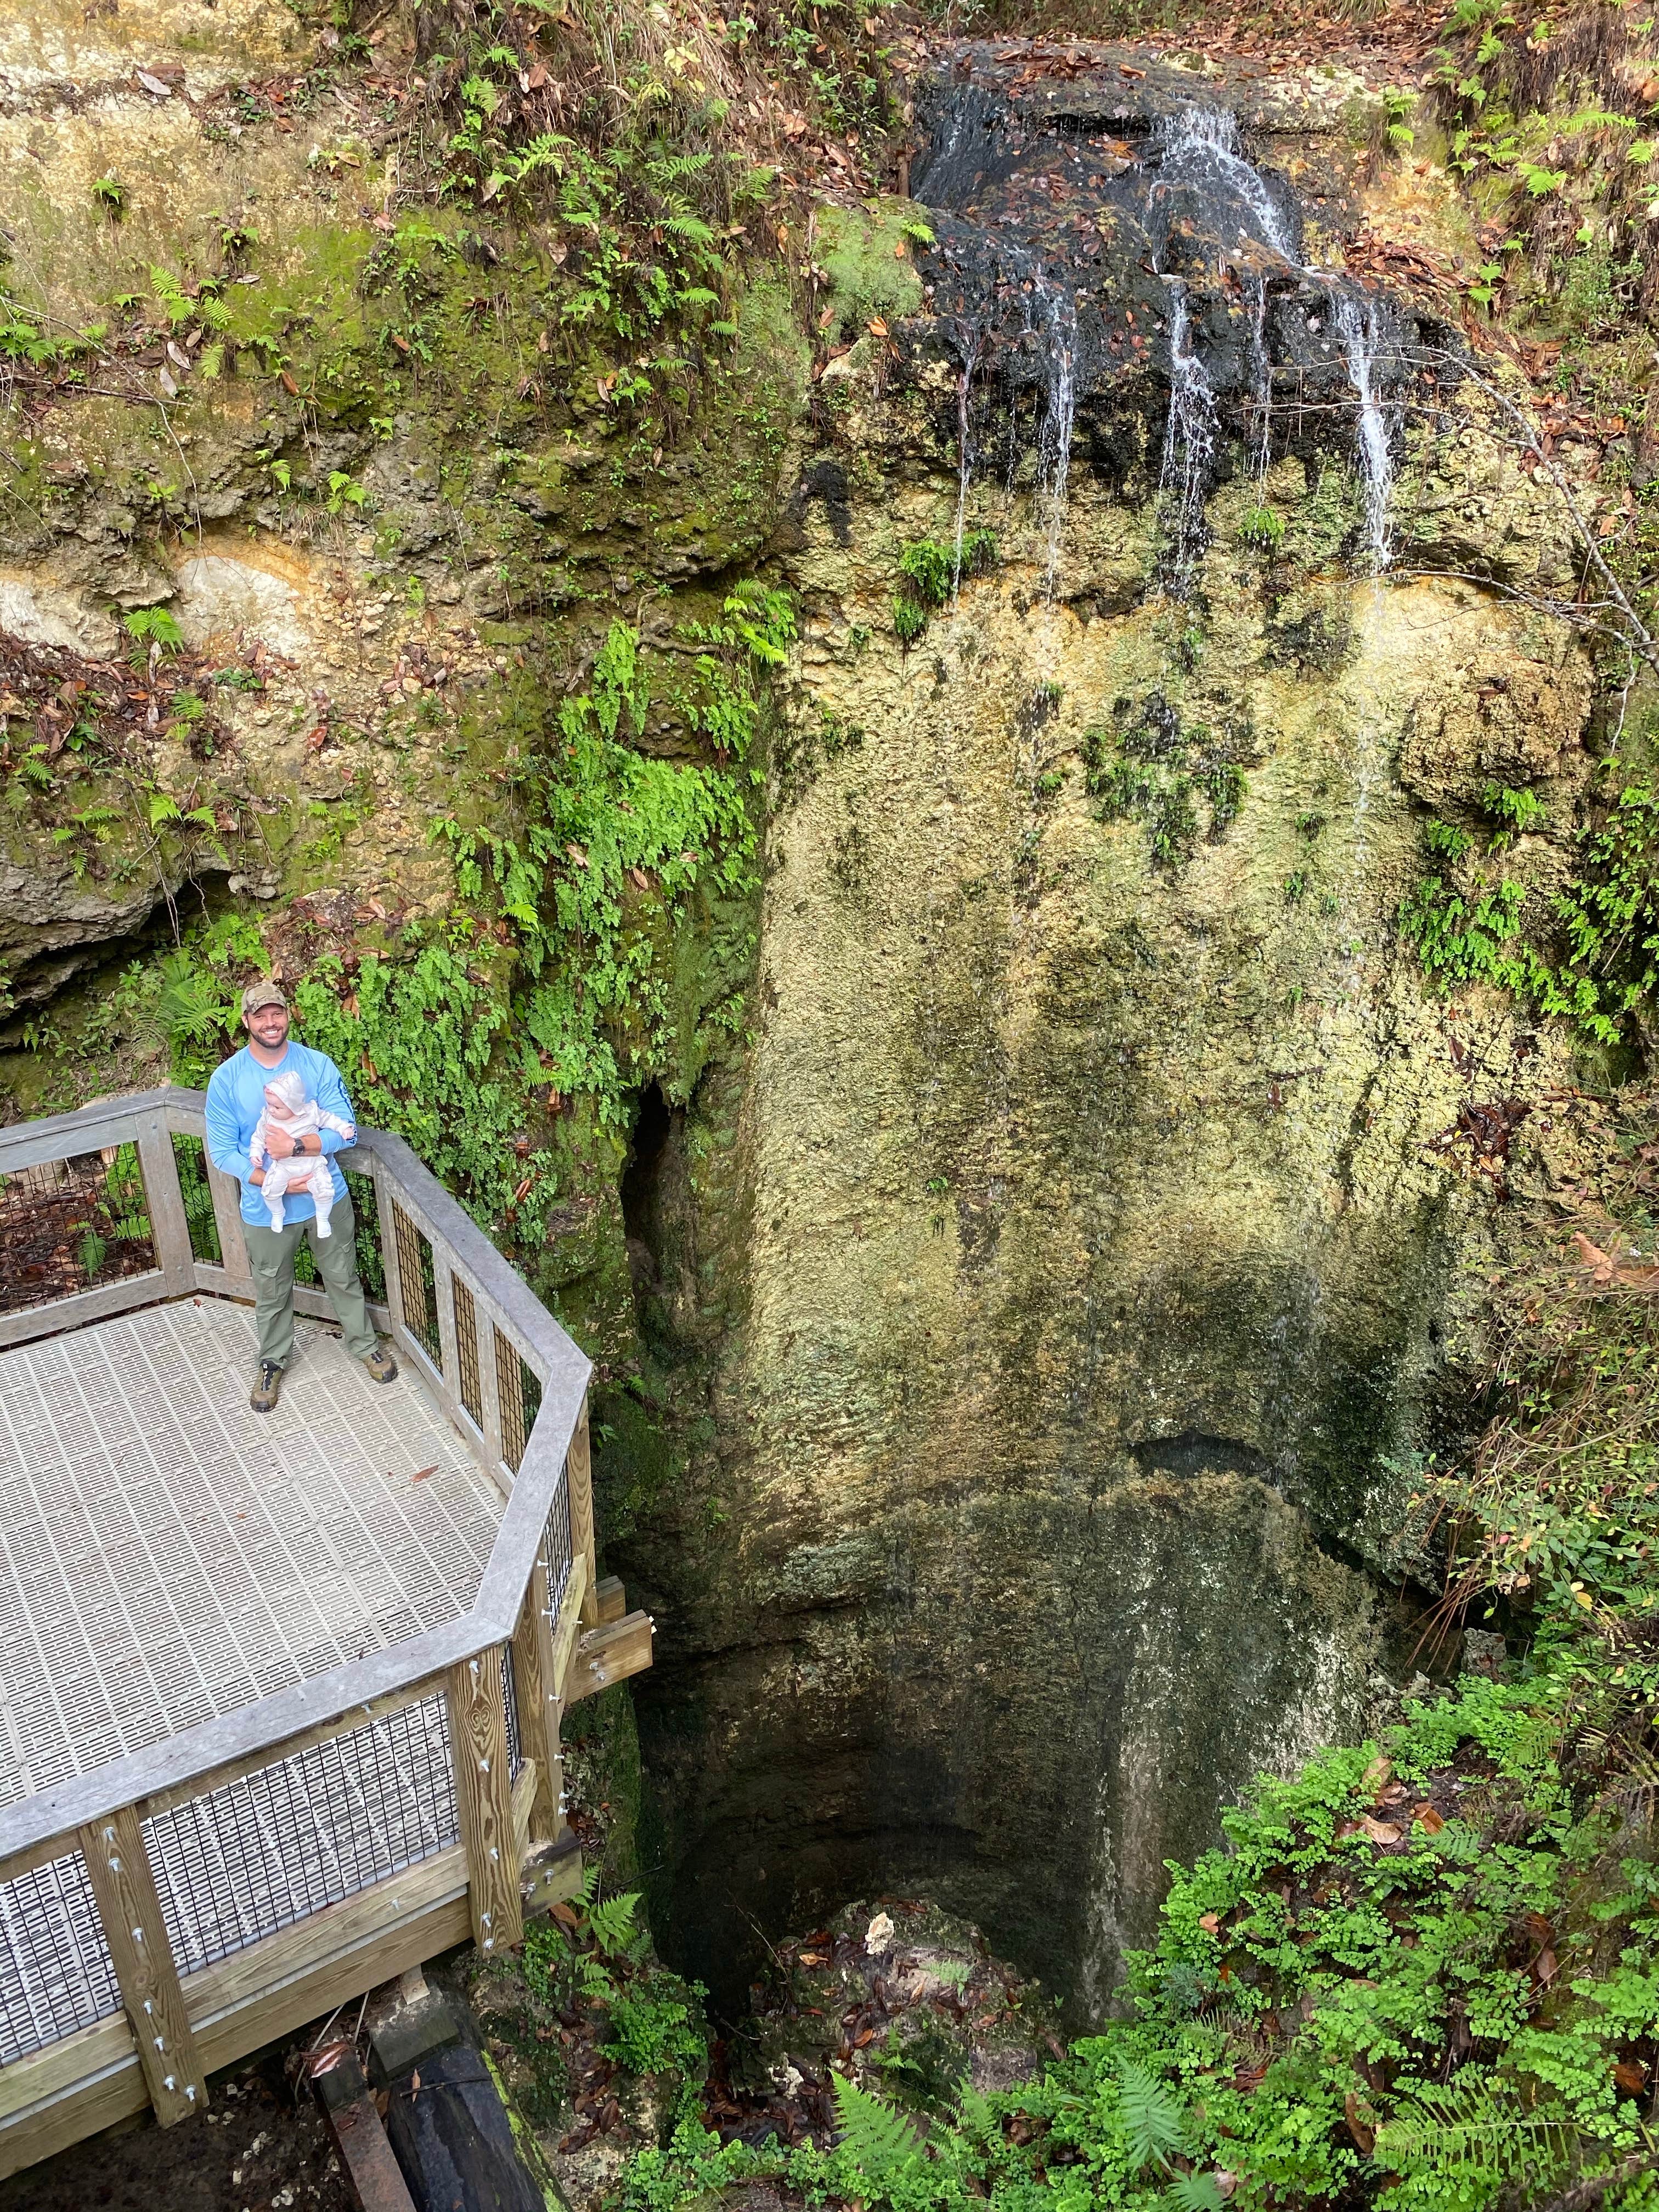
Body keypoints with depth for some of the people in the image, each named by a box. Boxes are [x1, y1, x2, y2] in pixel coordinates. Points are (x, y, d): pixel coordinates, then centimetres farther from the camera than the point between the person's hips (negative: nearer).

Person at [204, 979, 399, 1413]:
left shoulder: (318, 1065, -11)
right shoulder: (227, 1079, -13)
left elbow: (344, 1129, -14)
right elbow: (222, 1152, -12)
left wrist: (298, 1146, -31)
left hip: (327, 1197, 1)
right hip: (266, 1209, 0)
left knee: (343, 1277, 19)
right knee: (271, 1292, 19)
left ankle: (364, 1344, 42)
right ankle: (273, 1361, 42)